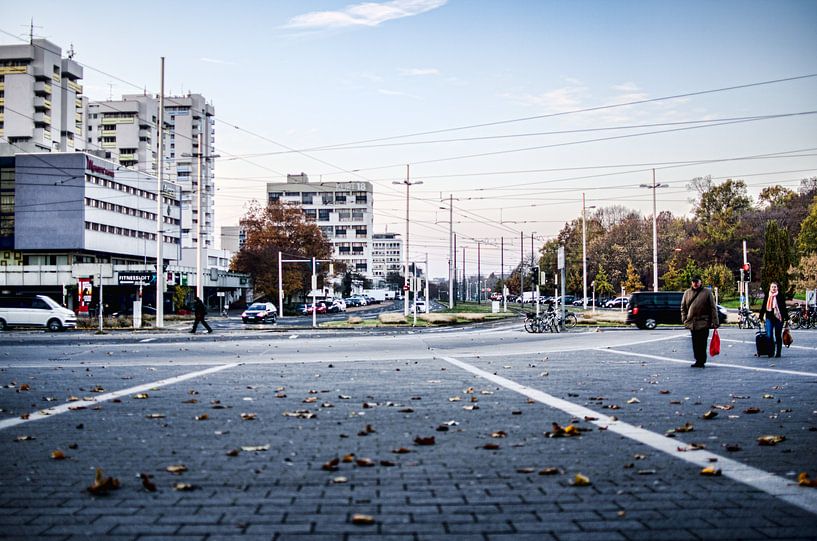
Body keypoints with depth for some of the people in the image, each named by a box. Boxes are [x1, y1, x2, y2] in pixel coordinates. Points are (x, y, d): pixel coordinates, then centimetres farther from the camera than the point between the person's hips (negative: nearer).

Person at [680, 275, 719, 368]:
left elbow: (713, 308, -1)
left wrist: (715, 322, -6)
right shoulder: (687, 293, 10)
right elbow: (683, 307, 16)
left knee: (702, 344, -4)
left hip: (703, 323, -4)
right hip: (691, 323, 4)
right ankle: (698, 360, 16)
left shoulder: (707, 292, 0)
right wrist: (684, 319, 6)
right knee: (695, 344, 7)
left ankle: (701, 361, 3)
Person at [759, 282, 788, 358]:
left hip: (778, 318, -2)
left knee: (778, 336, 5)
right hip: (769, 318, 2)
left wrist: (786, 318, -1)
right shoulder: (767, 296, 7)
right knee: (769, 335, -6)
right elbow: (763, 307, 13)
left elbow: (784, 308, 1)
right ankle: (771, 352, 4)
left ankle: (778, 353, 13)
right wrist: (761, 317, 13)